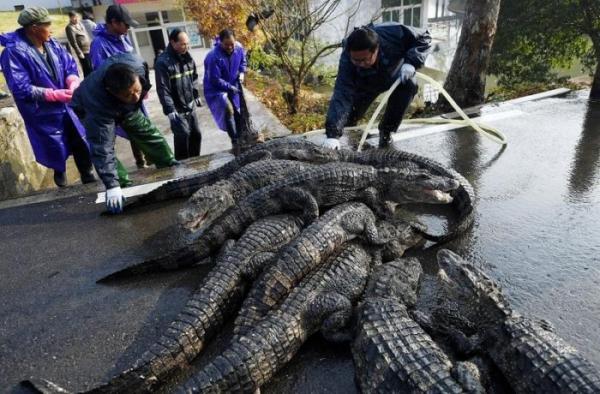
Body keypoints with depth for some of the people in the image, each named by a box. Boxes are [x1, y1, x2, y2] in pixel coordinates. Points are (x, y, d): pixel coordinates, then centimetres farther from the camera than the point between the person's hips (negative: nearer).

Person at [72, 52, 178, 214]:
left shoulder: (137, 64, -40)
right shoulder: (98, 105, -49)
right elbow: (102, 147, -47)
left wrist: (143, 90, 7)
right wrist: (112, 185, -50)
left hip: (127, 107, 4)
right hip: (92, 110, -4)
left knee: (150, 134, 8)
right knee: (103, 144, -22)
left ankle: (170, 166, 30)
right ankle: (123, 183, -6)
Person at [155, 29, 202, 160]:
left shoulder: (187, 57, 5)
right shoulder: (163, 62, -17)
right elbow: (163, 89, -19)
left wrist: (196, 95, 18)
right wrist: (170, 110, -21)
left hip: (190, 106, 7)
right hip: (177, 109, -7)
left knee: (196, 134, 15)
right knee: (183, 137, -5)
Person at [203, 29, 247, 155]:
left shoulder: (239, 48, -12)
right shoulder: (214, 56, -31)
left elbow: (243, 60, 11)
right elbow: (215, 80, -26)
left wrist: (241, 72, -4)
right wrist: (230, 87, -23)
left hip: (233, 86, 7)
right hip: (216, 89, -6)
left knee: (237, 113, 13)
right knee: (228, 109, -28)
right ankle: (235, 142, -17)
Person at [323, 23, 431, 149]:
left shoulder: (394, 32, -38)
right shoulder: (347, 61, -41)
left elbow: (424, 38, -21)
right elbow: (341, 96, -47)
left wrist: (411, 62, -39)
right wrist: (333, 134, -58)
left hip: (394, 74, 0)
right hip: (366, 85, 0)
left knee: (410, 85, -30)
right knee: (348, 118, -4)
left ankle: (386, 130, -13)